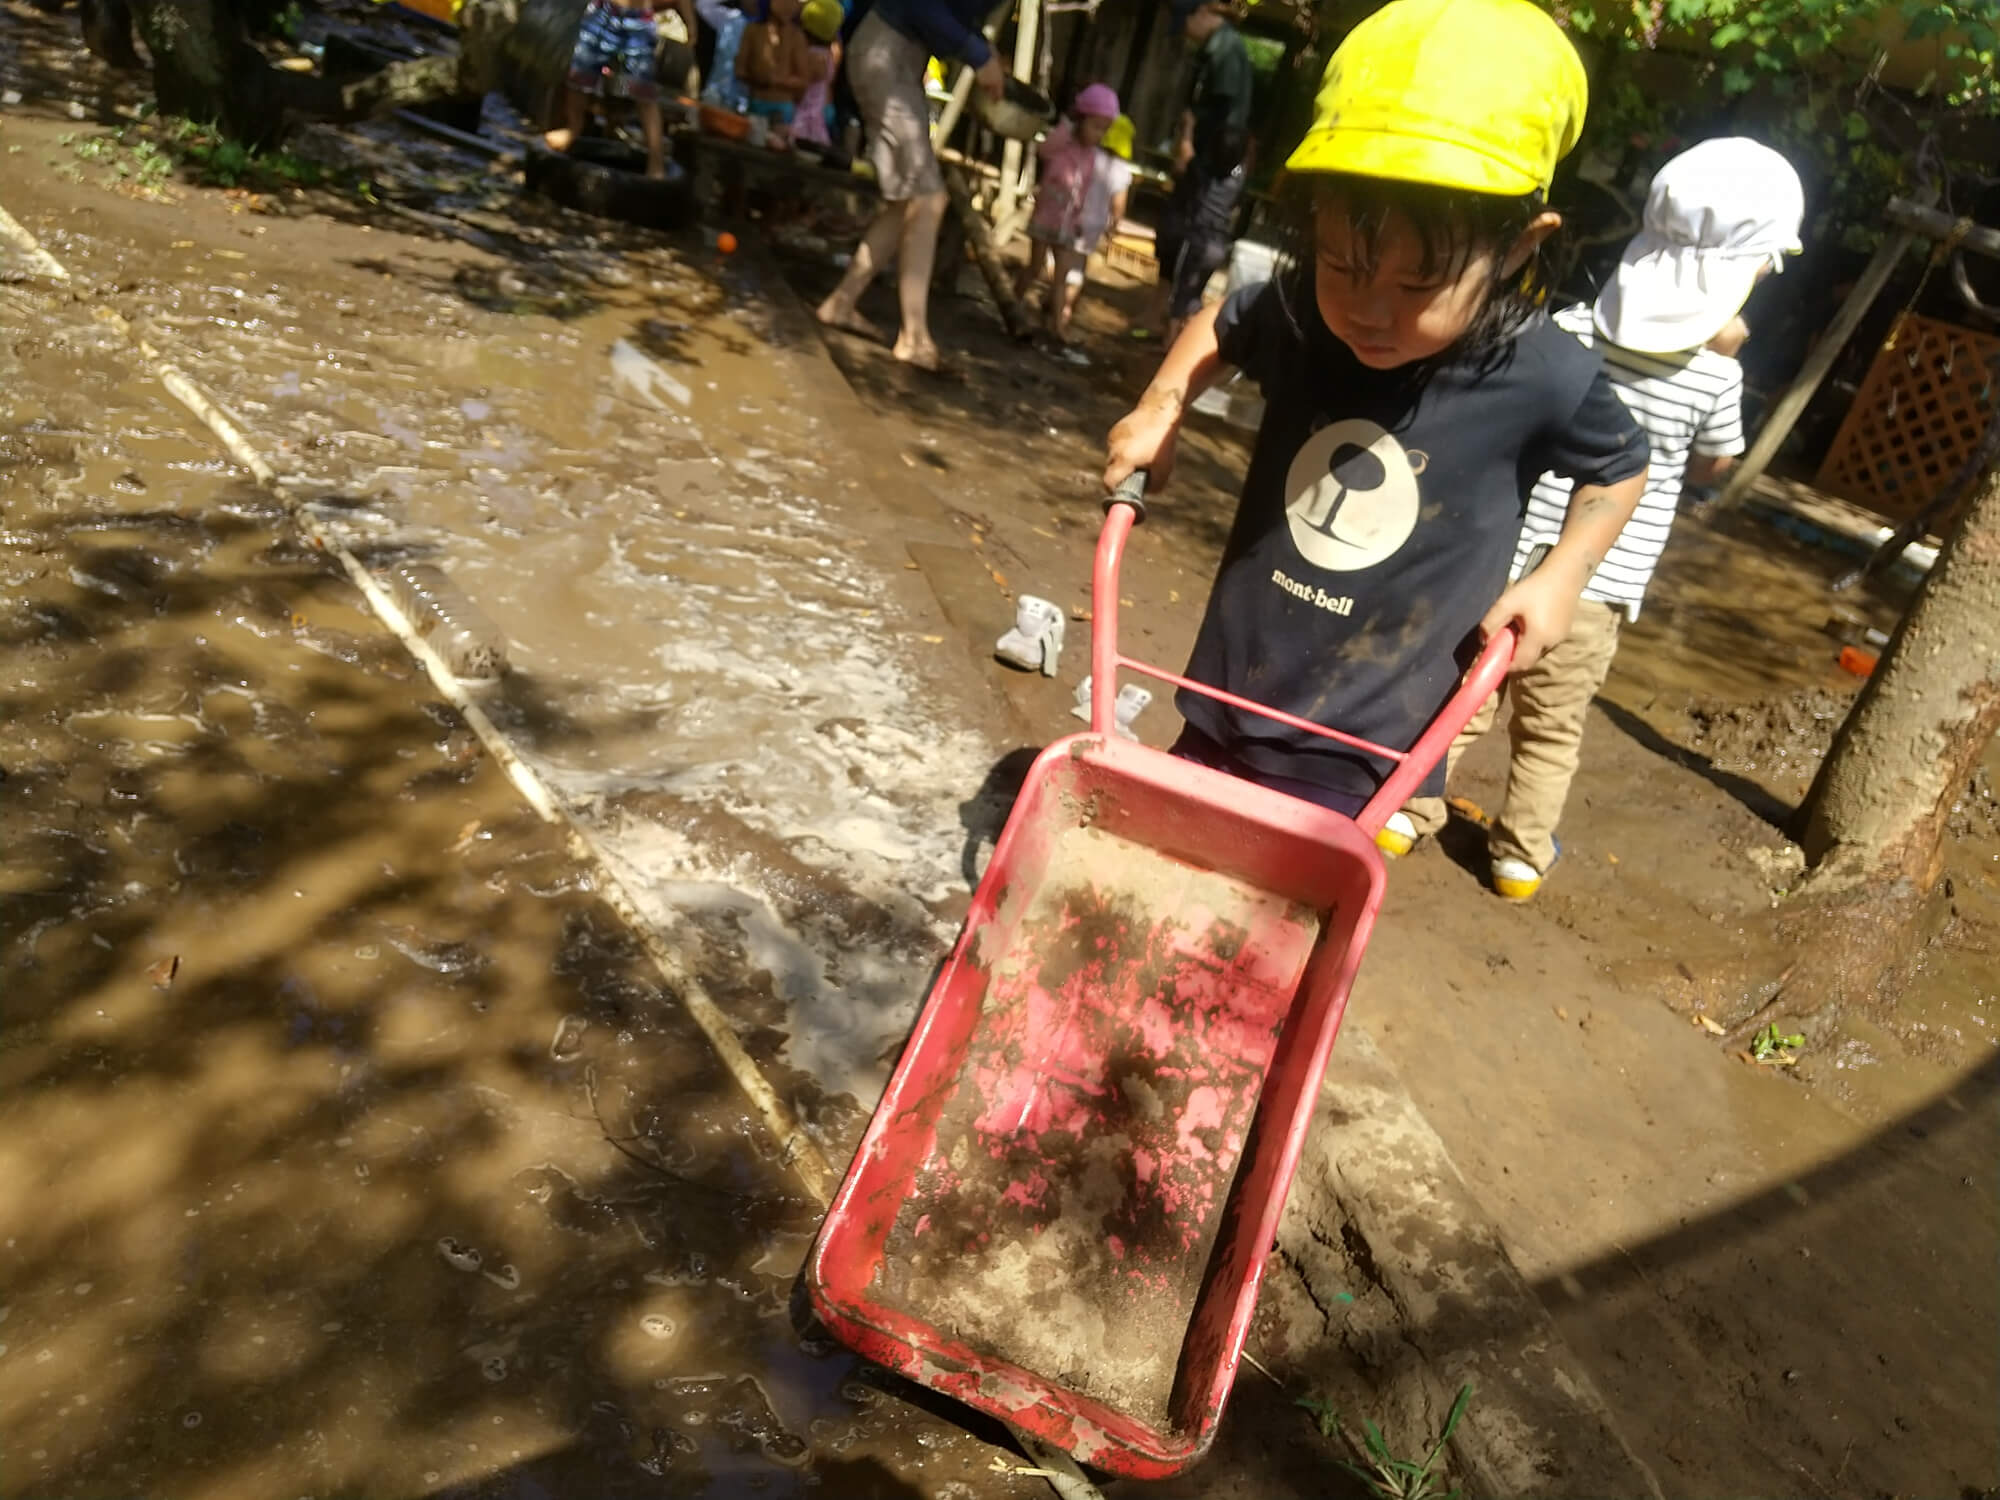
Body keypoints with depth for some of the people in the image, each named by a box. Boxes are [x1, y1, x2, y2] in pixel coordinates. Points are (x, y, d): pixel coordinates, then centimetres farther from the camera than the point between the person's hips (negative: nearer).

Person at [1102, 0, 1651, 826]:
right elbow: (1221, 323, 15)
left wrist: (1559, 578, -5)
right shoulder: (1298, 314, -9)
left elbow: (1621, 466, 6)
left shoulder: (1545, 379, -15)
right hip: (1222, 705, 4)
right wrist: (1159, 408, 0)